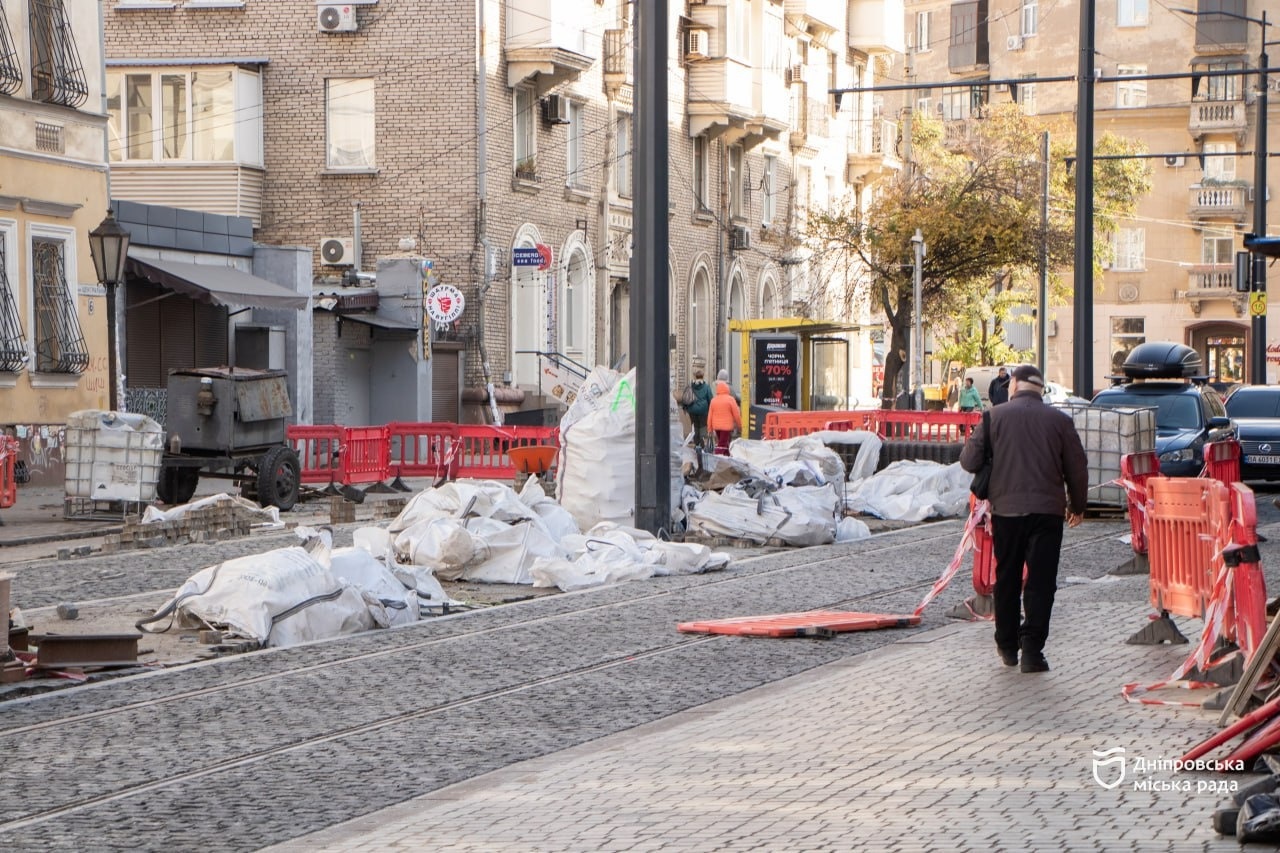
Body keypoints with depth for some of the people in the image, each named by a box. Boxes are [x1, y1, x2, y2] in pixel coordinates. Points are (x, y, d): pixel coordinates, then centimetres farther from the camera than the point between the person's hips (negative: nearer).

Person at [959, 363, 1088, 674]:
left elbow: (969, 461, -2)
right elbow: (1077, 467, 6)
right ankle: (1032, 649, -9)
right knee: (1040, 581, -1)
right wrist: (1077, 506, 20)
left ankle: (1007, 645, 22)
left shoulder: (996, 416, -2)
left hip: (1005, 509, 1)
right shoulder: (1059, 420, 2)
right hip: (1046, 510, -1)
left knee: (1006, 579, 14)